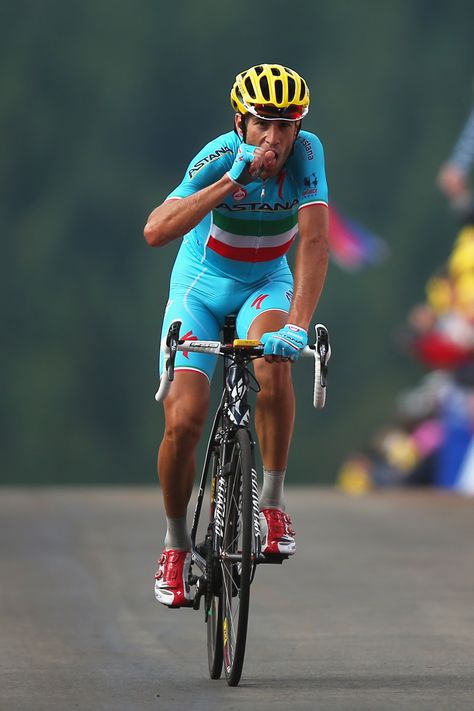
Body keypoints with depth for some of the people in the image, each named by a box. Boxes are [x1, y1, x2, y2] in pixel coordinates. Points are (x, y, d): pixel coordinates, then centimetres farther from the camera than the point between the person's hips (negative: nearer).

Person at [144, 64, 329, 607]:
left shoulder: (306, 153, -21)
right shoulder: (219, 157, -26)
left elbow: (314, 242, -28)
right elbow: (156, 231, -39)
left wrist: (297, 324, -40)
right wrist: (232, 182, -45)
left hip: (265, 285, 1)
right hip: (200, 288, -1)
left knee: (274, 360, -34)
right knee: (183, 420, -15)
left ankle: (272, 502, -18)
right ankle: (176, 544, 10)